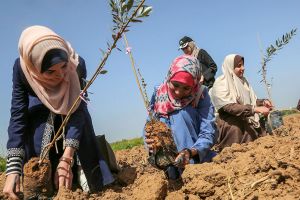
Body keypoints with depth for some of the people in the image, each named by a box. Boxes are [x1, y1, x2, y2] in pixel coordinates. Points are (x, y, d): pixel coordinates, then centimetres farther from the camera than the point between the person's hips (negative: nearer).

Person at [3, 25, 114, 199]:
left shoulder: (77, 64, -34)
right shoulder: (21, 68, -33)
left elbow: (77, 111, -34)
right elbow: (18, 116, -32)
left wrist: (66, 159, -45)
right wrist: (13, 169, -40)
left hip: (70, 109, 1)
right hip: (40, 112, 0)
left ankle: (85, 181, -6)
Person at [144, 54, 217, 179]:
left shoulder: (201, 94, -11)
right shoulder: (158, 94, -5)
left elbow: (208, 133, -19)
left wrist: (190, 152, -38)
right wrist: (149, 142, -31)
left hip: (197, 153, -2)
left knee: (182, 112, -22)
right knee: (162, 121, -22)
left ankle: (190, 166, -33)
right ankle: (169, 167, -32)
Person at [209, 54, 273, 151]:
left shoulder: (243, 81, 13)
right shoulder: (221, 84, -11)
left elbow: (252, 100, 17)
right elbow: (230, 107, -21)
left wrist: (263, 102, -5)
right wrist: (256, 109, -27)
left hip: (250, 124, 7)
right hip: (232, 127, -7)